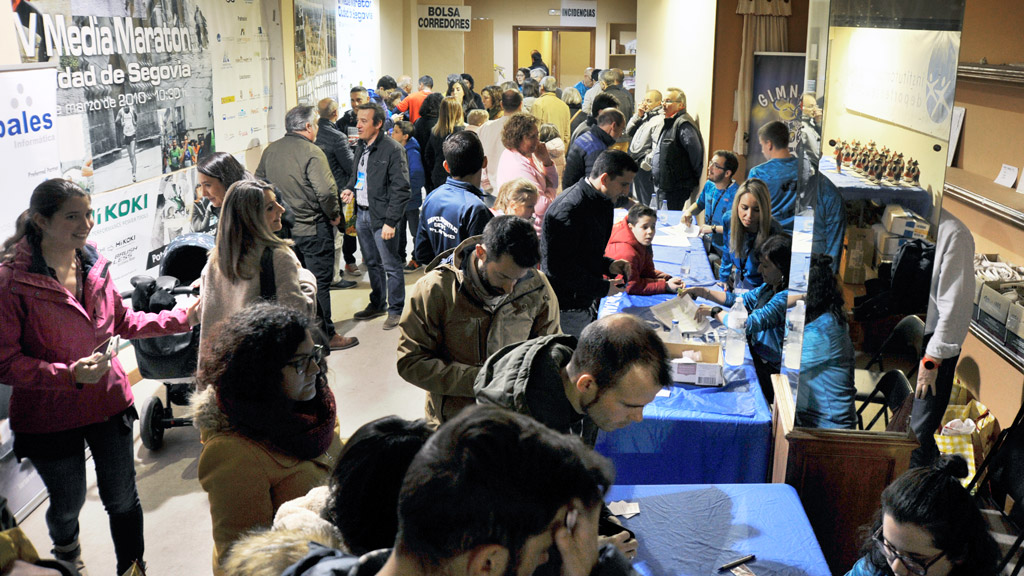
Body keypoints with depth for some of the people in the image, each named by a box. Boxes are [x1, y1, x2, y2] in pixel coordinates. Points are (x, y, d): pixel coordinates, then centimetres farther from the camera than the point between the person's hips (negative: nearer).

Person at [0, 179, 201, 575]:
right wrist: (70, 374, -31)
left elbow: (121, 322, 12)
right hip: (49, 415, -3)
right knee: (68, 502, 20)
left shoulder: (94, 264, -2)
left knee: (123, 500, 12)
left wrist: (182, 318, 4)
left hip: (109, 401, 3)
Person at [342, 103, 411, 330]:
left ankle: (395, 310, 12)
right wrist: (350, 188, 4)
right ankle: (377, 304, 33)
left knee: (391, 265, 0)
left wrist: (390, 221, -20)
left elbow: (400, 189, -16)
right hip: (362, 213, 8)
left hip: (381, 215, -8)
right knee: (372, 263, 19)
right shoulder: (360, 146, 10)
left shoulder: (393, 149, -14)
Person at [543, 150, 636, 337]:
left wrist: (609, 265, 2)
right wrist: (603, 288, -18)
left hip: (585, 304, 9)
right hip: (566, 309, -9)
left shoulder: (600, 204, 9)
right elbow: (559, 265, -24)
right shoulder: (569, 209, -23)